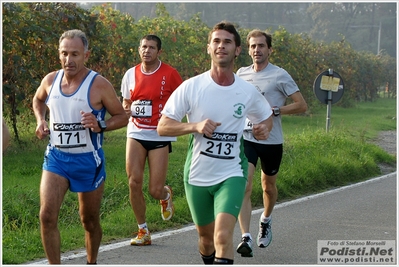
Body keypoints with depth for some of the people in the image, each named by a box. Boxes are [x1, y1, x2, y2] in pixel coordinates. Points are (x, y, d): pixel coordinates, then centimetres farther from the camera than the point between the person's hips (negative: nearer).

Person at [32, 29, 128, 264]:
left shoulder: (99, 85, -14)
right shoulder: (50, 80, 0)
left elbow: (122, 116, -6)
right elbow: (38, 99, 23)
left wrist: (100, 125, -24)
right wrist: (40, 121, 5)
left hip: (88, 161, -3)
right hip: (56, 157, 3)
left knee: (90, 221, 12)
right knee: (47, 215, -15)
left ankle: (92, 263, 36)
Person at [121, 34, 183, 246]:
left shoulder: (169, 74, -6)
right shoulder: (131, 74, 5)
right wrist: (126, 109, -5)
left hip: (160, 136, -3)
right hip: (136, 134, 3)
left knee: (155, 191, -6)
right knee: (134, 182, -7)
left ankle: (166, 194, 34)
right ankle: (143, 231, 8)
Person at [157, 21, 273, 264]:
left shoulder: (248, 91, -1)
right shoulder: (191, 87, -6)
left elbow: (266, 117, 19)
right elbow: (163, 126, -5)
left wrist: (264, 128, -6)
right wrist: (195, 126, -21)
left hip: (231, 174, -1)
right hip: (197, 175, 1)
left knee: (223, 236, -21)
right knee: (206, 236, 16)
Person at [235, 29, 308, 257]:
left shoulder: (280, 75, -7)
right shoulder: (242, 73, 7)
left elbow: (302, 105, -9)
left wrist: (274, 111, -18)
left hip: (272, 141, -2)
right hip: (246, 138, 2)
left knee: (269, 186, 17)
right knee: (244, 186, -16)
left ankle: (266, 221, 46)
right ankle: (246, 238, -21)